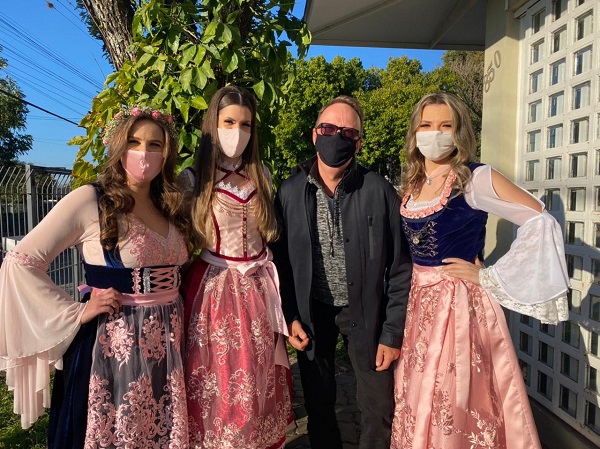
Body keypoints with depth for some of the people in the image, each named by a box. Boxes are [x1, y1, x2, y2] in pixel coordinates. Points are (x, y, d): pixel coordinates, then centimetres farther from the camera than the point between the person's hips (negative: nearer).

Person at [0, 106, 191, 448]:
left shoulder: (171, 207, 5)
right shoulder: (89, 200, -12)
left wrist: (175, 312, 4)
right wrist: (75, 314, -14)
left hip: (167, 344, 5)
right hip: (111, 346, -5)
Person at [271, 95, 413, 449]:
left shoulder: (380, 192, -11)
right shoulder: (290, 192, -6)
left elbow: (400, 267, -8)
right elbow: (280, 261, 2)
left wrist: (393, 333, -8)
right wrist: (289, 316, -4)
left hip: (365, 311, -1)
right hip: (311, 313, 2)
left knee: (380, 410, 10)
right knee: (318, 404, 18)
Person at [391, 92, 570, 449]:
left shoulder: (475, 178, -11)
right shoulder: (412, 183, 6)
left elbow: (542, 223, -17)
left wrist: (489, 276, -15)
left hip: (459, 301, -5)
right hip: (419, 301, 6)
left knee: (456, 404, 5)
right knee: (420, 404, 17)